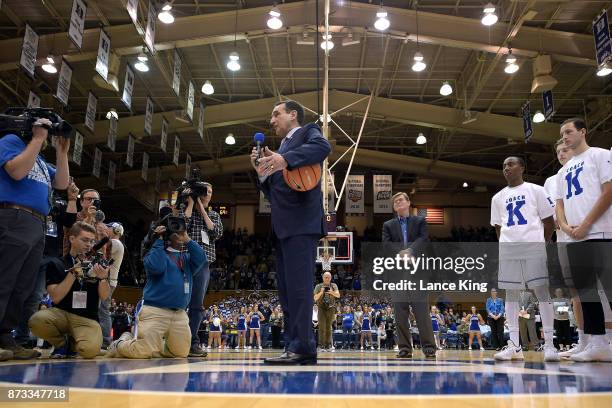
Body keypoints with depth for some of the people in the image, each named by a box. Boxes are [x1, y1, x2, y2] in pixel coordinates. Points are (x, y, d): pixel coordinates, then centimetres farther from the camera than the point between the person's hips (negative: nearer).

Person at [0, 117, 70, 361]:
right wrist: (37, 138, -6)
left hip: (38, 226, 8)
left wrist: (61, 152, 15)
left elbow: (62, 184, 20)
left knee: (22, 289, 6)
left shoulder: (41, 161, 28)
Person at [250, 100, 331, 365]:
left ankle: (301, 348, -10)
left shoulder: (308, 132, 8)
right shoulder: (282, 148, 29)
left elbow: (322, 147, -18)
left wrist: (285, 160, -29)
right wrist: (262, 173, 9)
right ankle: (294, 347, 10)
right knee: (286, 290, 6)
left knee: (298, 286, -12)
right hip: (283, 227, 9)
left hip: (301, 224, -9)